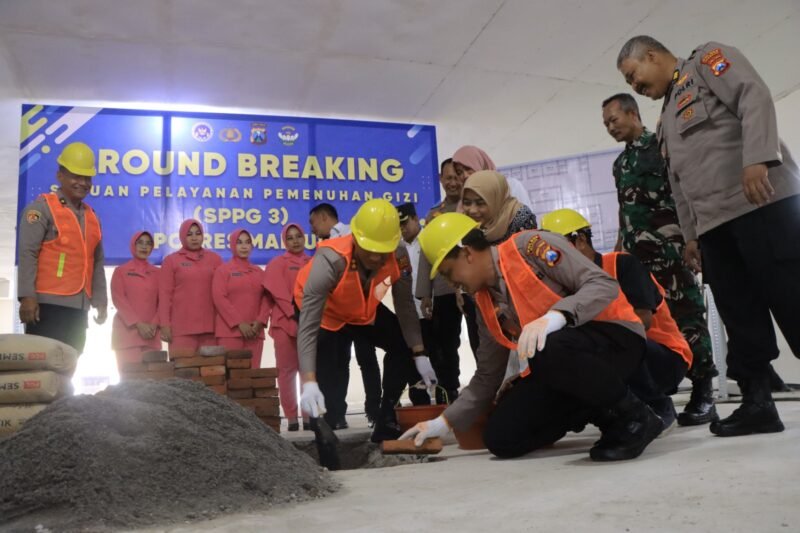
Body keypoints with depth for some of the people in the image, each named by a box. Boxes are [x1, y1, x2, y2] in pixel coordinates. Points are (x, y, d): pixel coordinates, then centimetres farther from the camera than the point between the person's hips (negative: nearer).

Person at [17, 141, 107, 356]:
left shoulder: (91, 216, 17)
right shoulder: (43, 207, -3)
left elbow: (97, 263, 21)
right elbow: (27, 254, -11)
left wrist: (100, 301, 16)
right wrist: (27, 296, -20)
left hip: (79, 308, 7)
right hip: (48, 305, -7)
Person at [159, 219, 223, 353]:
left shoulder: (214, 258, 12)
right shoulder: (171, 260, 7)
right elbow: (165, 294, 3)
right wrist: (165, 324, -5)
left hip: (210, 326, 2)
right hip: (182, 327, -2)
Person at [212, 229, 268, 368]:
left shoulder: (259, 272, 17)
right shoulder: (222, 270, 5)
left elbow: (266, 298, 10)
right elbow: (219, 298, -6)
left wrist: (260, 321, -7)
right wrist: (239, 323, -14)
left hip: (254, 332, 4)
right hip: (229, 331, -4)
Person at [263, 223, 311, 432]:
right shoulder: (278, 264, 5)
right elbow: (280, 294, -5)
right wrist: (297, 314, -16)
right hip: (286, 323, -3)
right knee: (287, 371, -1)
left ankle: (308, 417, 9)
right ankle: (291, 419, 2)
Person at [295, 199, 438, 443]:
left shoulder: (399, 256, -30)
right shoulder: (330, 260, -42)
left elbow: (405, 305, -16)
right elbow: (308, 327, -42)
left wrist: (420, 356, -21)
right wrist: (309, 383, -50)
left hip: (365, 310, 5)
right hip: (322, 311, -4)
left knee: (406, 347, -4)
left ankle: (386, 423, 11)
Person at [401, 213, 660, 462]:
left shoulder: (529, 245, -13)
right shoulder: (485, 303, 8)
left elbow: (604, 285, -20)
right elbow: (487, 376, 13)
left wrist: (555, 317, -36)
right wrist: (444, 422, 10)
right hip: (564, 367, 7)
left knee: (547, 351, -39)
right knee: (501, 438, -5)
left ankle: (633, 415, -12)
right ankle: (601, 411, 11)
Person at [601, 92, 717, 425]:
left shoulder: (662, 145, 1)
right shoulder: (620, 164, 21)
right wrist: (619, 249, 18)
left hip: (671, 249, -6)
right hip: (638, 255, 6)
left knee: (686, 319, -6)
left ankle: (703, 396, 0)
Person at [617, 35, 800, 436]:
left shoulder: (709, 60, 8)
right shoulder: (667, 120, 29)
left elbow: (755, 99, -10)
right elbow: (680, 185, 26)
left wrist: (757, 160, -23)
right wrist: (690, 233, 19)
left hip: (762, 201, -8)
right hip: (713, 223, 8)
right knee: (740, 317, 3)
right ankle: (757, 403, 6)